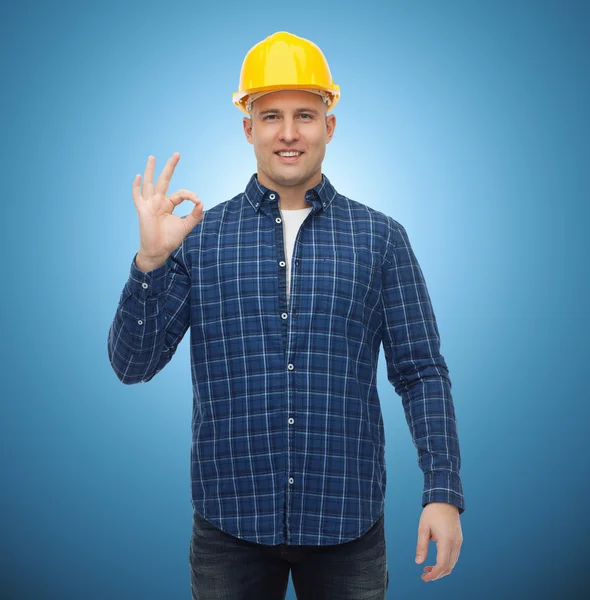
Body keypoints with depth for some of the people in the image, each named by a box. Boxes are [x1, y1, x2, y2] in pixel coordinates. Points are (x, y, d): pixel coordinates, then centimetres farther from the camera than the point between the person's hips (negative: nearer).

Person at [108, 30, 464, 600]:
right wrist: (150, 260, -15)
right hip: (230, 523, 0)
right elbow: (131, 365, -1)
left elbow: (420, 371, 2)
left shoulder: (380, 238, 2)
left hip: (348, 523, 1)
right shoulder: (198, 235, 1)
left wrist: (443, 492, -7)